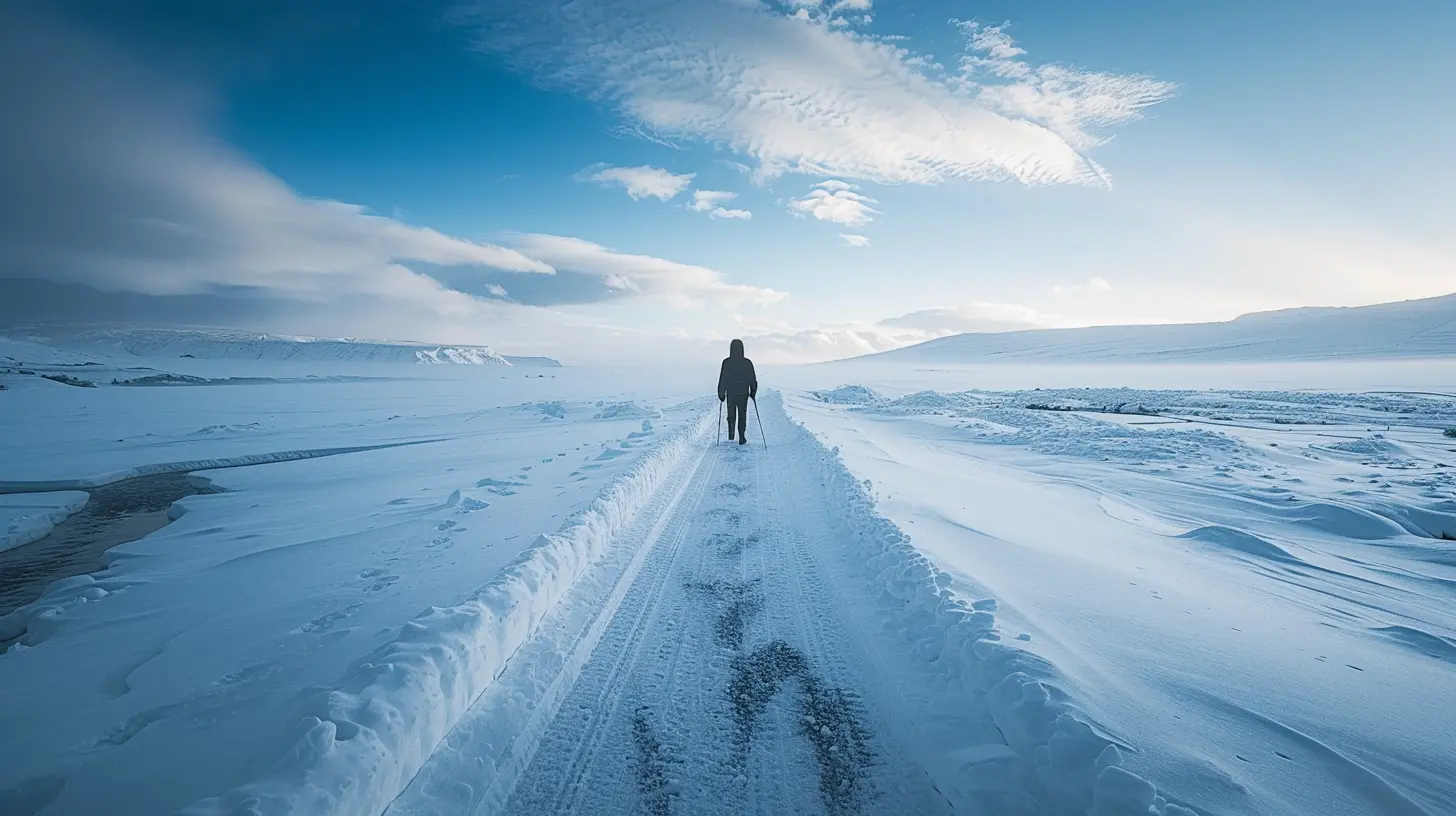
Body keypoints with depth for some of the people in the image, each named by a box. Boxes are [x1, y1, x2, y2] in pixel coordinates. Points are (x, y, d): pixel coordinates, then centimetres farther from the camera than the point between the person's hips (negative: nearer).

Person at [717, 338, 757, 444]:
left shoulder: (726, 362, -9)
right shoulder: (747, 363, -6)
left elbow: (722, 379, -7)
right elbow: (753, 380, 0)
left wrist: (721, 394, 1)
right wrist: (753, 392, 13)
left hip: (730, 393, 0)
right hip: (743, 394, 0)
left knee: (731, 415, 17)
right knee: (742, 416, 10)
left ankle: (731, 435, 14)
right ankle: (742, 437, 5)